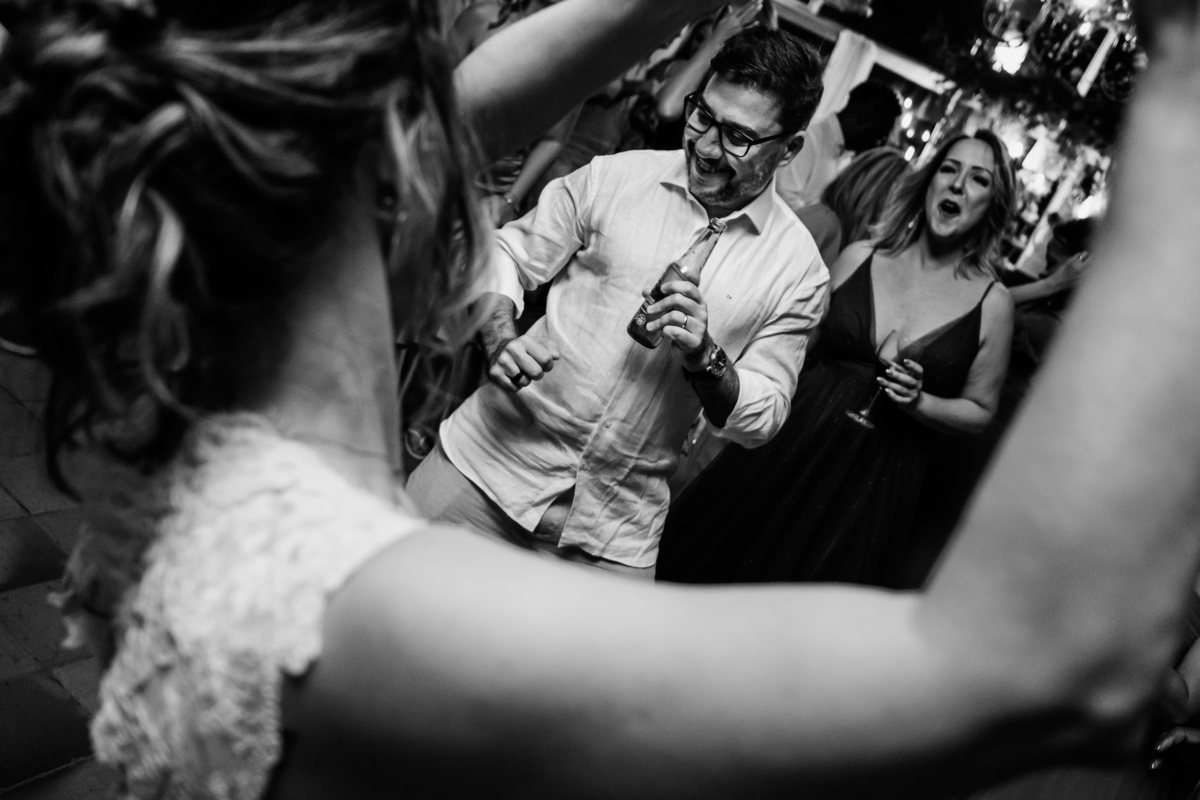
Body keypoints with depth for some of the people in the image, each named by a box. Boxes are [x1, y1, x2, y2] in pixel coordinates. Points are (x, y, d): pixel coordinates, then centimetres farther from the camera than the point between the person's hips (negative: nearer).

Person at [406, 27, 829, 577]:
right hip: (491, 457, 0)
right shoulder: (616, 176, -1)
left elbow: (761, 420, 1)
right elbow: (505, 258, 6)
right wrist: (499, 342, -14)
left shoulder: (798, 267, -1)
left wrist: (704, 356, -18)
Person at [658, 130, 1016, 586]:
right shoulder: (859, 257, 4)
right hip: (791, 448, 2)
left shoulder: (992, 304, -1)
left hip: (876, 481, -1)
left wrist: (919, 401, -12)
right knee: (708, 567, 4)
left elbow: (979, 412, 7)